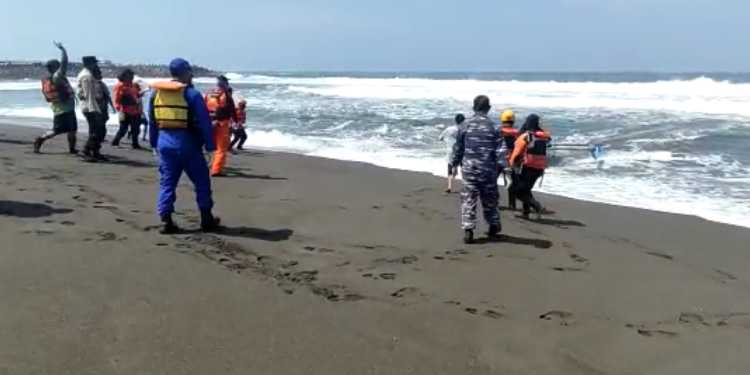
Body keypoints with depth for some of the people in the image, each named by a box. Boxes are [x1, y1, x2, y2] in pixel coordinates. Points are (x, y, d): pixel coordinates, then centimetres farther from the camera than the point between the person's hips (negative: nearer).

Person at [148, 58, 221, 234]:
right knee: (201, 181, 8)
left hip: (165, 142, 5)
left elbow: (152, 121, 15)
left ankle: (166, 221, 3)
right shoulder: (191, 93, -9)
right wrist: (210, 145, -4)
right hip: (187, 143, -5)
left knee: (167, 182, 10)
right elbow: (204, 122, -9)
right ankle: (207, 220, 15)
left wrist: (155, 143, 23)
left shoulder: (156, 92, 9)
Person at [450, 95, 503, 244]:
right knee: (489, 199, 15)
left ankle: (468, 229, -5)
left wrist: (454, 164, 18)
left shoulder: (465, 126, -1)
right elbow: (499, 151, -6)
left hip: (469, 168, 0)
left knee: (468, 200, 4)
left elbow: (458, 148, 6)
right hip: (488, 169, 0)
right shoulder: (493, 127, -5)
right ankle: (494, 226, 29)